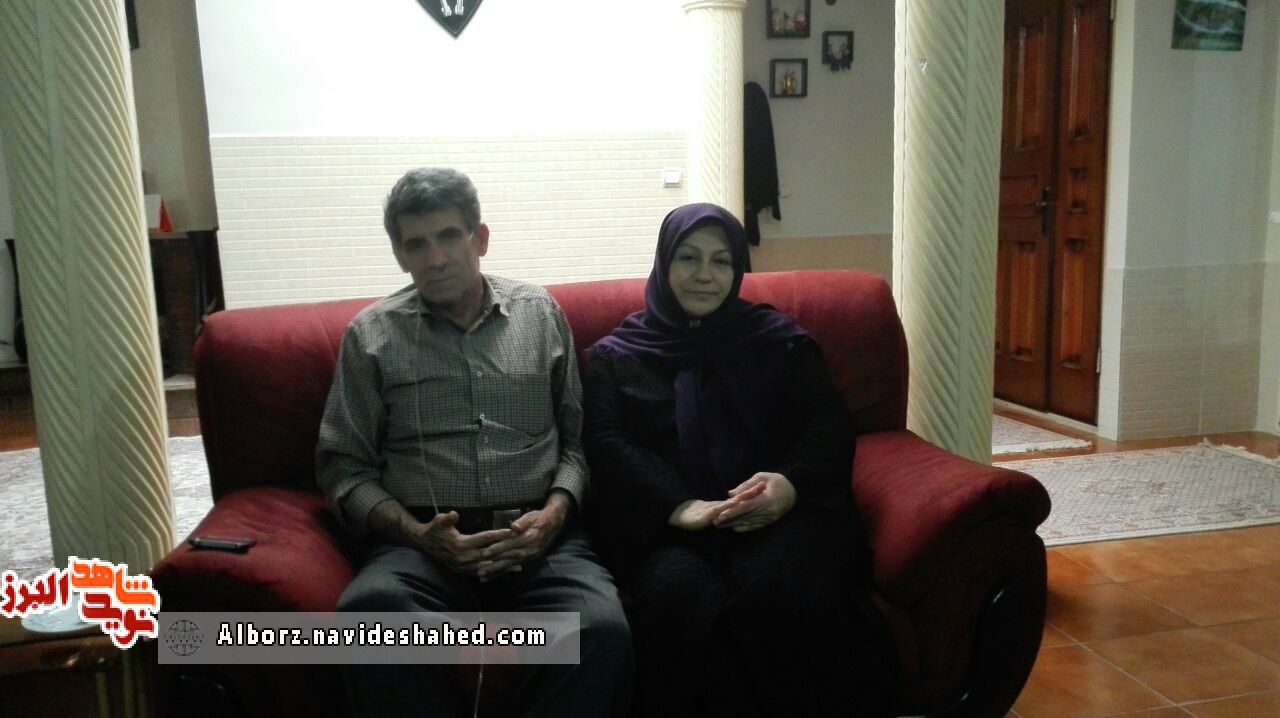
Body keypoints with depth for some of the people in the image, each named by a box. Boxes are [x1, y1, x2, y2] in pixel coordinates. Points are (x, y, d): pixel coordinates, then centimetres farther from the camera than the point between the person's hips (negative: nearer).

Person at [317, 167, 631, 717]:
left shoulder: (541, 313, 14)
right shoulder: (371, 335, 10)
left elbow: (580, 436, 14)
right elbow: (343, 466, 8)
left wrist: (556, 511, -5)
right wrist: (415, 532, -8)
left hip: (540, 537, 1)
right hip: (424, 542, 0)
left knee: (603, 629, -32)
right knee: (368, 611, -35)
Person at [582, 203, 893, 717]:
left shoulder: (777, 338, 18)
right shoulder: (615, 357, 16)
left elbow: (831, 422, 9)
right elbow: (605, 445, 0)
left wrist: (791, 483, -15)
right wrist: (676, 506, -19)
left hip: (778, 508, 1)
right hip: (666, 524, 0)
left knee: (778, 588, -33)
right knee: (682, 596, -35)